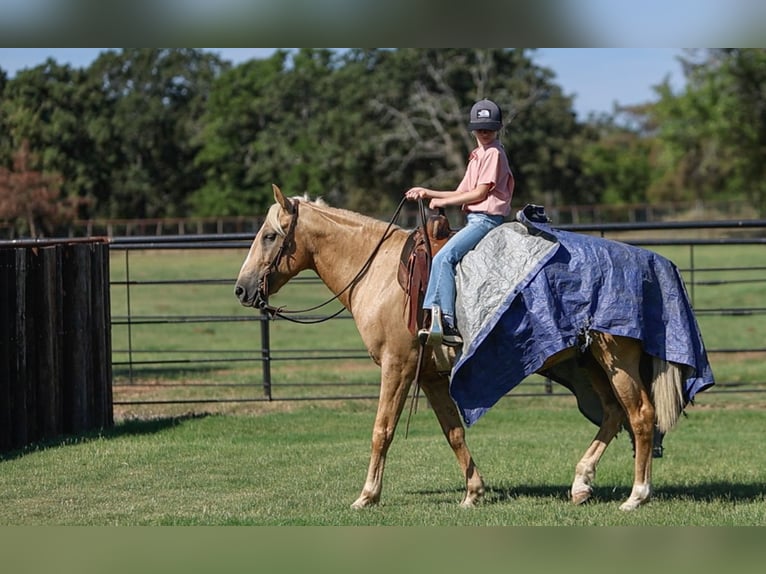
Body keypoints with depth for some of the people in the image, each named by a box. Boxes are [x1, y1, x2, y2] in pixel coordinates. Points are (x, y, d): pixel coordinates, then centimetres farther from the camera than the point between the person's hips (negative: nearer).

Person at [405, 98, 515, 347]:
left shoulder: (494, 153, -8)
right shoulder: (477, 155, 22)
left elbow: (479, 193, -13)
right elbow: (461, 193, 23)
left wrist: (442, 202, -5)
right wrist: (428, 193, 15)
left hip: (485, 219, -10)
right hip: (473, 219, 10)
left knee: (444, 258, -25)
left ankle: (447, 324, -31)